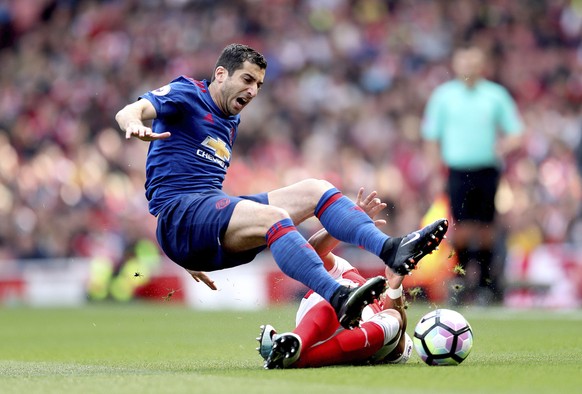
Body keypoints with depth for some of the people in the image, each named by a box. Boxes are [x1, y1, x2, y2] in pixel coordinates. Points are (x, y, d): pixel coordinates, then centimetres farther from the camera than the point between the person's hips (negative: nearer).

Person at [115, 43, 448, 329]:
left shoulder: (231, 123, 26)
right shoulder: (186, 95, 2)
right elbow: (128, 112, -14)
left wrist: (197, 257, 32)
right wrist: (135, 126, -40)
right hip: (178, 215, -8)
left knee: (315, 189, -5)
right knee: (275, 216, -34)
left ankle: (389, 249, -25)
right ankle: (338, 299, -52)